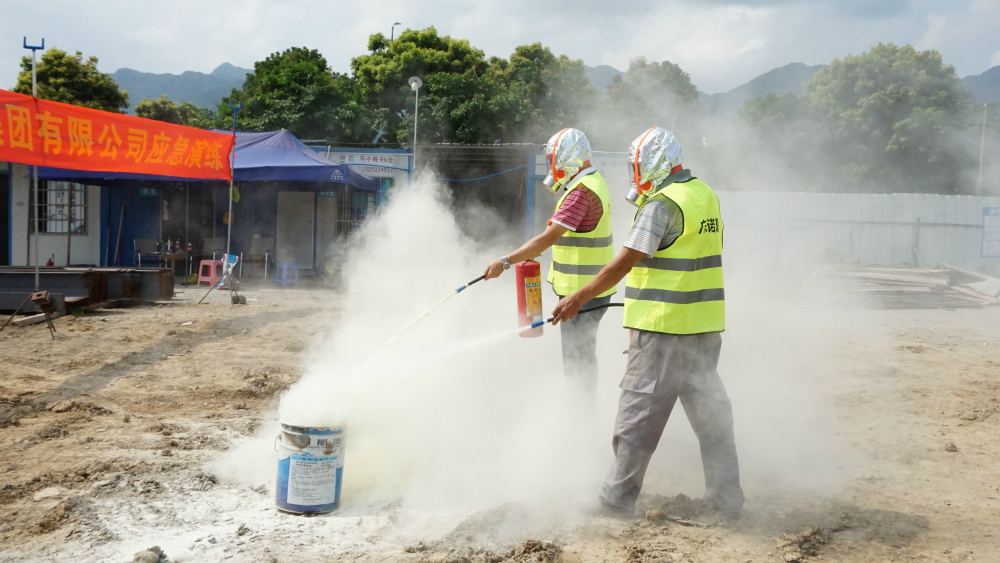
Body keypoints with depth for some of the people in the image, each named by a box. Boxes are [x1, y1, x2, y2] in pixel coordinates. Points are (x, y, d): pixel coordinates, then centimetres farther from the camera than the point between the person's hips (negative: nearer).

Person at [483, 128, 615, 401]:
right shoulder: (592, 183, 12)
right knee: (582, 353, 20)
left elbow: (549, 238, -26)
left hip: (582, 291, -11)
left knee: (576, 357, -1)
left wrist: (506, 262, -23)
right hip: (589, 287, 11)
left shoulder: (582, 192, -22)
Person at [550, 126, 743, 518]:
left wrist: (577, 299, -9)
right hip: (705, 325, 8)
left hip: (664, 327, -8)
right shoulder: (706, 196, 11)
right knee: (709, 407, 14)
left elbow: (623, 264, -17)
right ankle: (726, 498, 20)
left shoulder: (662, 204, -15)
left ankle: (618, 498, 11)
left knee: (638, 412, 2)